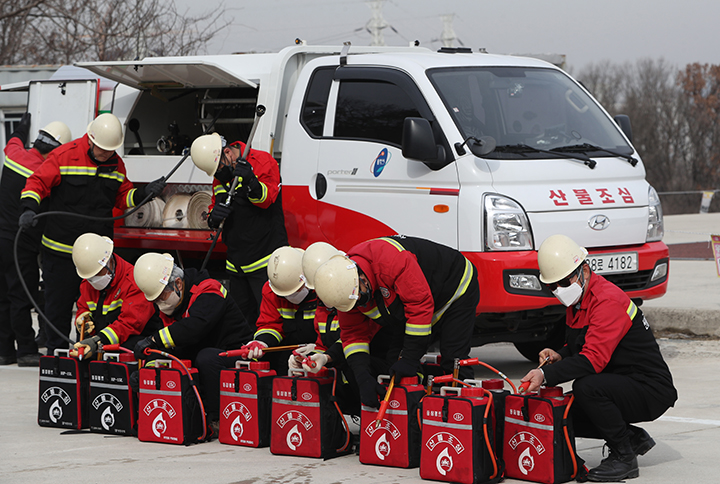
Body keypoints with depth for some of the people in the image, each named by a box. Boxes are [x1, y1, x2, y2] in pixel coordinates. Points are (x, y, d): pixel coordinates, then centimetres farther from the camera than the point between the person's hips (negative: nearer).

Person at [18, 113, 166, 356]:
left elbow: (122, 198, 17)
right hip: (61, 249, -4)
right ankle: (56, 352, 13)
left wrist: (144, 194, -1)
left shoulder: (116, 165, 8)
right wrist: (29, 208, -25)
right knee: (59, 302, 3)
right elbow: (38, 182, -9)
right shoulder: (64, 155, -9)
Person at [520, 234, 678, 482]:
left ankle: (624, 458, -17)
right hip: (622, 386, 10)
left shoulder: (607, 301, -23)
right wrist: (560, 356, 0)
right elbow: (579, 345, 23)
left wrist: (547, 375, -37)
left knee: (586, 386, -33)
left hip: (651, 390, -10)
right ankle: (632, 438, 13)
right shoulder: (577, 299, 8)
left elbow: (594, 359, -32)